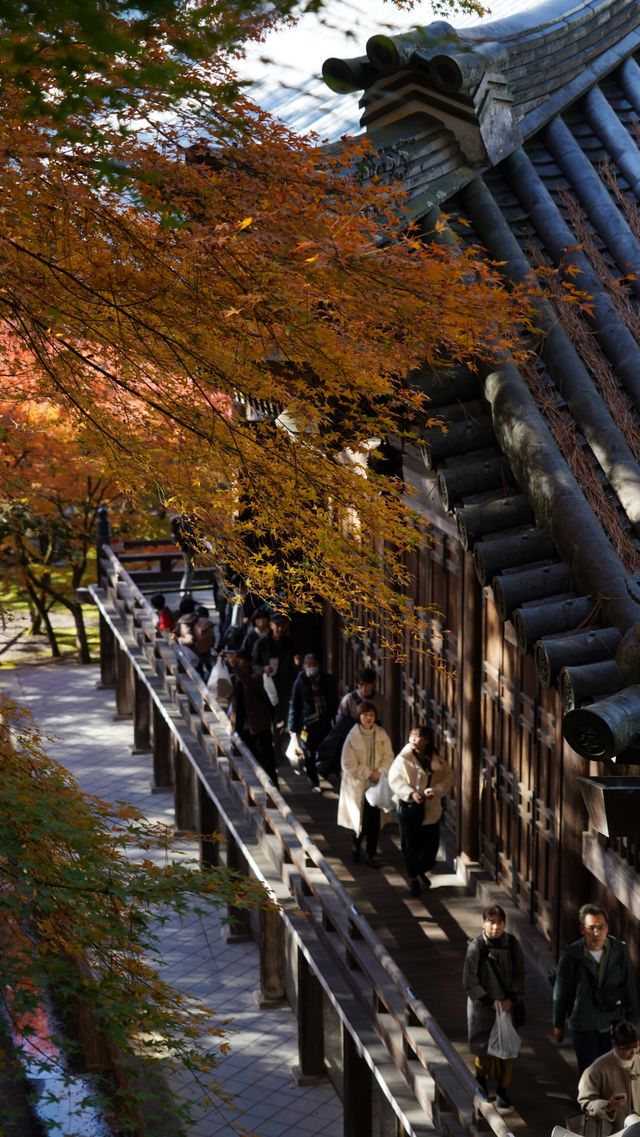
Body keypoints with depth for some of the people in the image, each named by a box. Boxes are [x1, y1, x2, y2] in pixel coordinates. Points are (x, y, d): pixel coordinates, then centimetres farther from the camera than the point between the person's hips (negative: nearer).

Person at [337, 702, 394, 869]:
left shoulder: (381, 734, -2)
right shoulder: (352, 736, -13)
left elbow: (388, 756, 2)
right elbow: (348, 764, -13)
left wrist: (380, 772, -14)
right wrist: (368, 773, -14)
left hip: (377, 784, 3)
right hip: (358, 784, -3)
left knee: (374, 820, 2)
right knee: (362, 820, 4)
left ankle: (370, 855, 17)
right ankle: (356, 846, 32)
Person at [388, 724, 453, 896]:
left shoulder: (436, 760, -2)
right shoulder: (403, 759, -10)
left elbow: (448, 778, -2)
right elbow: (394, 780, -13)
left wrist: (435, 790, -19)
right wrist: (410, 793, -27)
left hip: (430, 809, 3)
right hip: (408, 807, -3)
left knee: (431, 844, 7)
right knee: (411, 845, 6)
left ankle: (421, 871, 36)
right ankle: (413, 878, 26)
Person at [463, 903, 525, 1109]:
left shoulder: (512, 944, -9)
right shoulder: (476, 947, -18)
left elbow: (519, 974, 1)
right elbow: (469, 982, -13)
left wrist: (511, 998, -10)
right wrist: (490, 1001, -15)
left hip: (507, 1005, 2)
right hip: (482, 1005, -2)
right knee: (484, 1046, 10)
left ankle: (502, 1090, 21)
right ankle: (481, 1078, 39)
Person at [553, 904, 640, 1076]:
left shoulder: (620, 950, -8)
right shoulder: (571, 955, -12)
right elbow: (561, 991, -2)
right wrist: (558, 1024, 6)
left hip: (613, 1023, 2)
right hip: (583, 1026, -1)